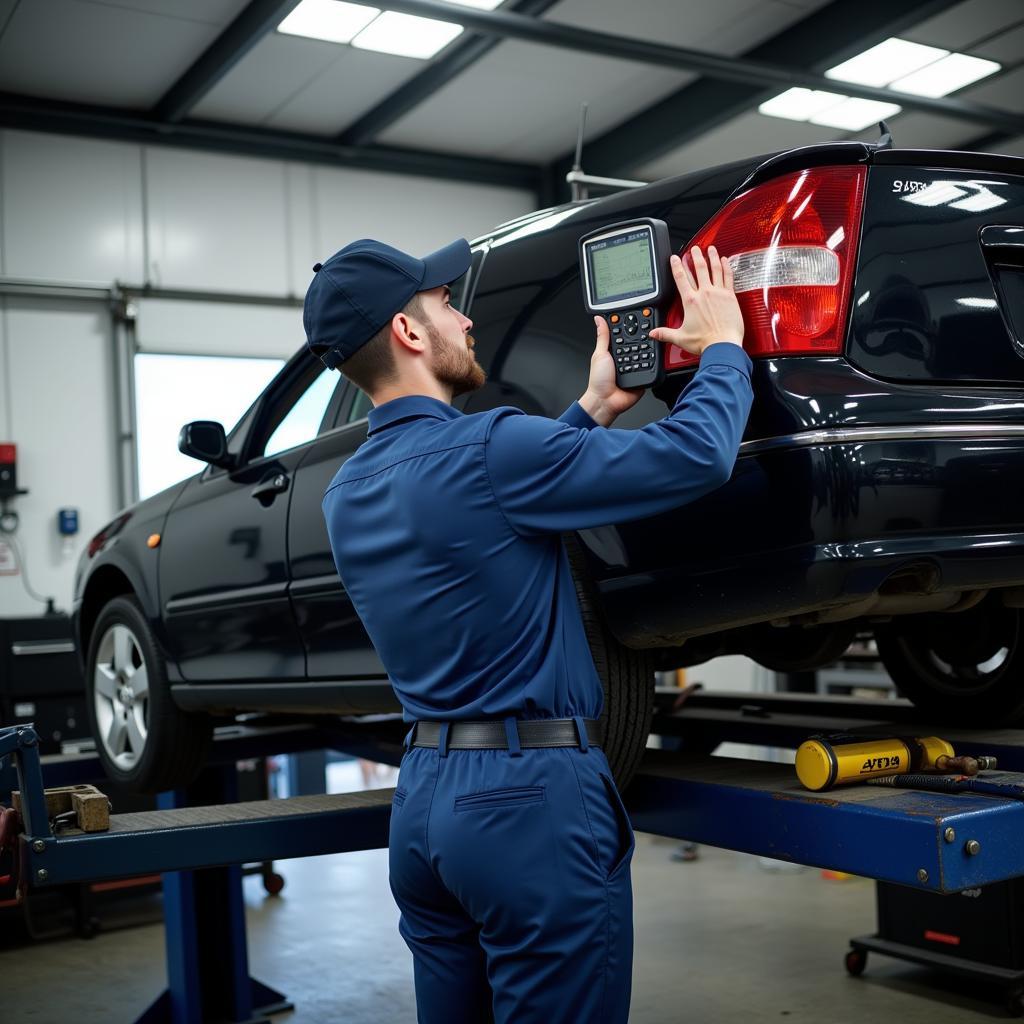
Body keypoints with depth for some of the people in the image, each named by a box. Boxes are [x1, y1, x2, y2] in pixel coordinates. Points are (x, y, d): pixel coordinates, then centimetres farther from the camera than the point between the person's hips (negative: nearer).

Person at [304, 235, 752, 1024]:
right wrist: (723, 345, 2)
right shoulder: (483, 451, -17)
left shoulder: (347, 494, 8)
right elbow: (696, 455, -15)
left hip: (424, 801, 8)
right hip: (531, 801, -8)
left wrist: (594, 409, 19)